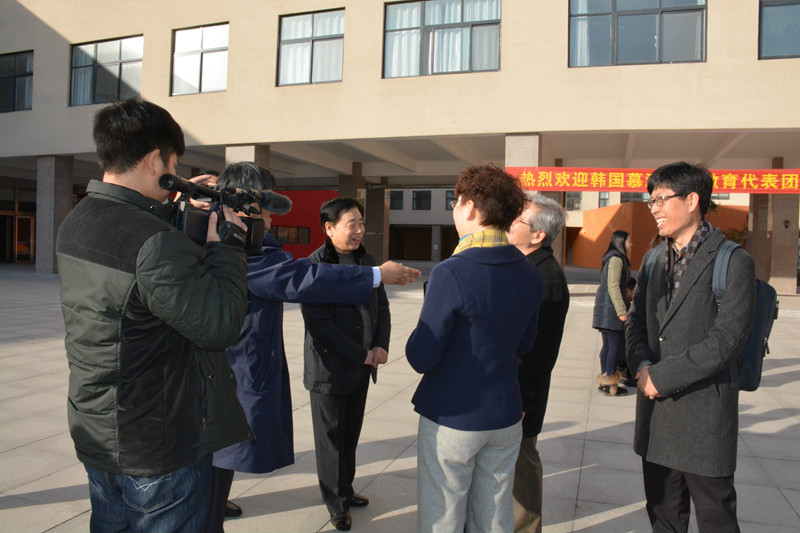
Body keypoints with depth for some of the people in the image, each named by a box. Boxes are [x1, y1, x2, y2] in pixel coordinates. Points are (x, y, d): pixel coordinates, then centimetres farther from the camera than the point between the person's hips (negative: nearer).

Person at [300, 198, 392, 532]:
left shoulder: (366, 261, 6)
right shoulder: (313, 267, -15)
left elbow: (381, 306, 12)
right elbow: (319, 324, -20)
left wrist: (381, 346, -4)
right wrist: (361, 354, -17)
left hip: (362, 366, 6)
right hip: (330, 368, -6)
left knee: (351, 434, 18)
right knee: (331, 438, 9)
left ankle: (345, 490, 36)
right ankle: (336, 504, 26)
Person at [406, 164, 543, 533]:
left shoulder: (450, 274, -21)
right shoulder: (530, 274, 1)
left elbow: (421, 359, -17)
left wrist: (416, 338, 1)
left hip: (451, 420, -6)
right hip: (505, 419, 6)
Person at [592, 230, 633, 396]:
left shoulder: (611, 258, 18)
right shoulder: (616, 259, -12)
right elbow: (613, 286, -19)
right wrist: (622, 311, -20)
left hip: (604, 308, 10)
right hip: (612, 308, -10)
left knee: (607, 345, 12)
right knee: (615, 345, -5)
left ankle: (604, 380, 17)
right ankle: (610, 383, -2)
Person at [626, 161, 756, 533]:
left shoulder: (733, 262, -11)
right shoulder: (655, 258, 10)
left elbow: (726, 340, -18)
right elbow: (635, 320, 13)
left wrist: (662, 376, -16)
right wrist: (642, 365, -6)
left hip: (704, 411, -6)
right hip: (655, 409, 6)